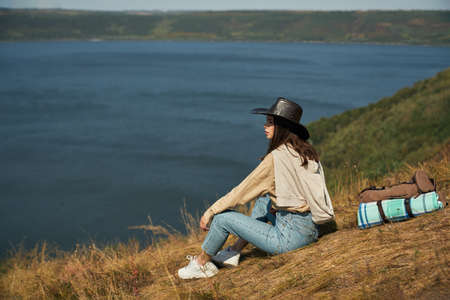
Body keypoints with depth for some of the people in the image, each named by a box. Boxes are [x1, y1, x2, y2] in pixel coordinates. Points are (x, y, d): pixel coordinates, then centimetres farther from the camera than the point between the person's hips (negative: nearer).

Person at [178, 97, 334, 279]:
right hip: (310, 229, 9)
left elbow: (243, 191, -11)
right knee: (263, 200, 29)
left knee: (222, 218, -3)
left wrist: (210, 211, -1)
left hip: (290, 235, -9)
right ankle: (234, 251, 30)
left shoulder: (277, 157, -17)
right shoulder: (307, 151, 6)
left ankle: (202, 263, 21)